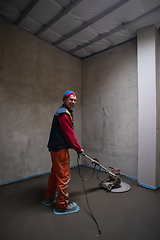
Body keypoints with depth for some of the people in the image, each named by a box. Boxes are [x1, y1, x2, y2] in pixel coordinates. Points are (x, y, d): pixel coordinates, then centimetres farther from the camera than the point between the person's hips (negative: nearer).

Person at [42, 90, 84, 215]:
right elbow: (69, 134, -20)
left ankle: (49, 198, 40)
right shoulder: (63, 114, -18)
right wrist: (79, 148, -9)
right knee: (64, 176, 1)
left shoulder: (67, 112, 16)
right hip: (60, 149, -11)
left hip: (56, 148, 11)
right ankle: (62, 205, 19)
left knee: (55, 173, 22)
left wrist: (77, 147, 19)